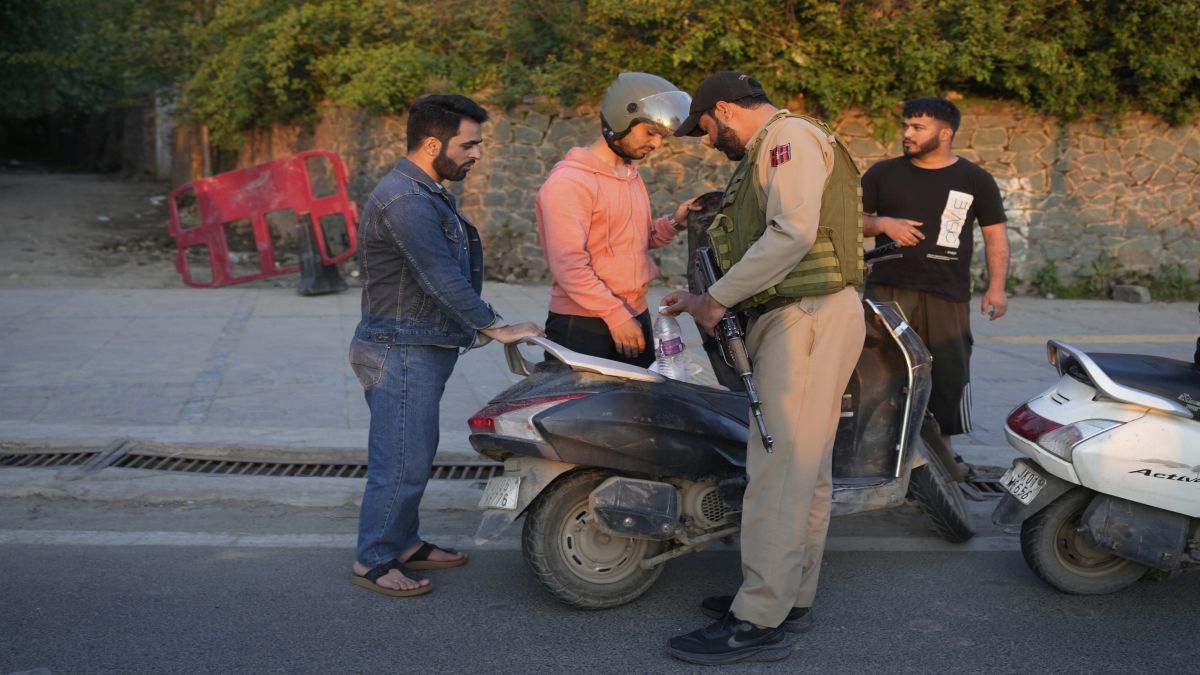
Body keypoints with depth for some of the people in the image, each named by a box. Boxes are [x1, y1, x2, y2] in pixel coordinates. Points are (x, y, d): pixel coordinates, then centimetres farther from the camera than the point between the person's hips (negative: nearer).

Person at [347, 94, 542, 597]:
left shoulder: (429, 194, 15)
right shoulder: (404, 200, -20)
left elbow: (447, 277, 20)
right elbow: (442, 280, -25)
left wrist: (475, 329, 19)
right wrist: (496, 328, -22)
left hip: (422, 350, 11)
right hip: (400, 352, -11)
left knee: (415, 457, 18)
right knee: (400, 463, -4)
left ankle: (404, 544, 30)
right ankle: (372, 561, 8)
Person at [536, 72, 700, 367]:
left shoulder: (632, 177, 16)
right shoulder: (569, 181, -14)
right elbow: (568, 264, -20)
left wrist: (674, 222, 4)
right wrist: (616, 315, -21)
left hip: (636, 319, 9)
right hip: (583, 328, -8)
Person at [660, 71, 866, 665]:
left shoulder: (790, 136, -8)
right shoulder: (765, 153, 24)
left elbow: (793, 233, -22)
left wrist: (718, 299, -16)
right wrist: (708, 302, 14)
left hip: (807, 320, -11)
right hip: (794, 319, 11)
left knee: (779, 468, -11)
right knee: (806, 466, 13)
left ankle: (757, 622, -7)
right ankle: (791, 597, 22)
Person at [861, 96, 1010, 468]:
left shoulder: (975, 180, 8)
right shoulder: (883, 173, 9)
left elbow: (995, 234, 8)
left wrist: (996, 287, -4)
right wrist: (882, 223, -10)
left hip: (947, 297, 0)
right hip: (887, 291, 0)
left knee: (950, 375, 5)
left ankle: (942, 450, 21)